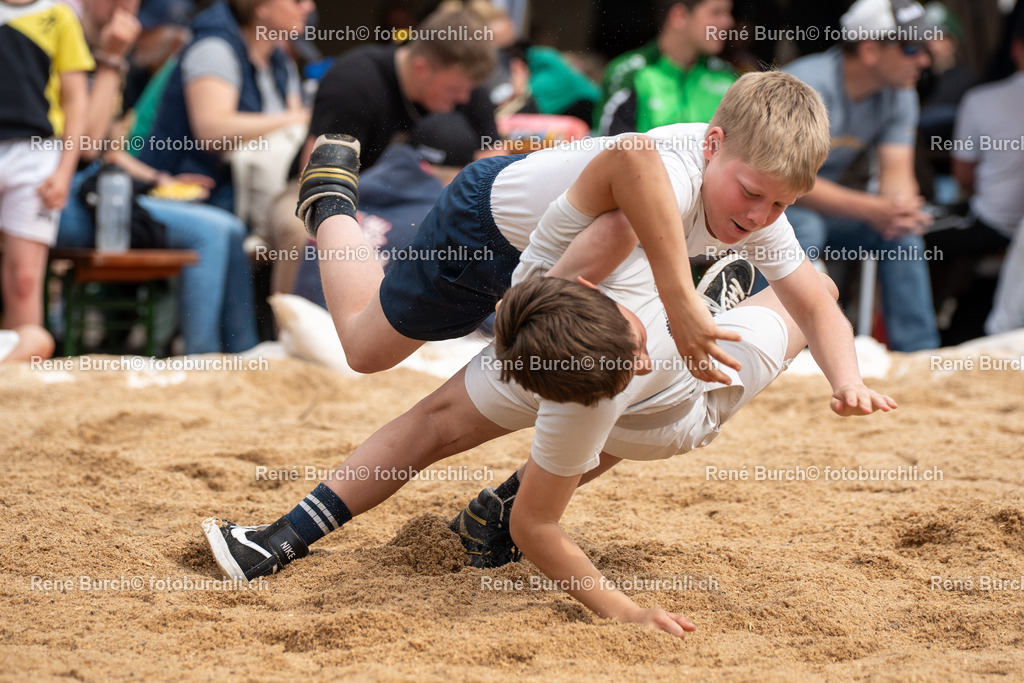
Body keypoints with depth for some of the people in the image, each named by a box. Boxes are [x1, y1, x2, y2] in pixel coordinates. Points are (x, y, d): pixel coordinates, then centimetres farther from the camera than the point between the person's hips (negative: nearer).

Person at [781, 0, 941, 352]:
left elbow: (896, 173, -8)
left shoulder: (899, 94, -2)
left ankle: (916, 357, -7)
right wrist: (872, 209, -43)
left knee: (902, 230, -11)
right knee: (804, 228, -37)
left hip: (822, 202, 7)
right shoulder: (810, 86, -27)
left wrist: (903, 208, -33)